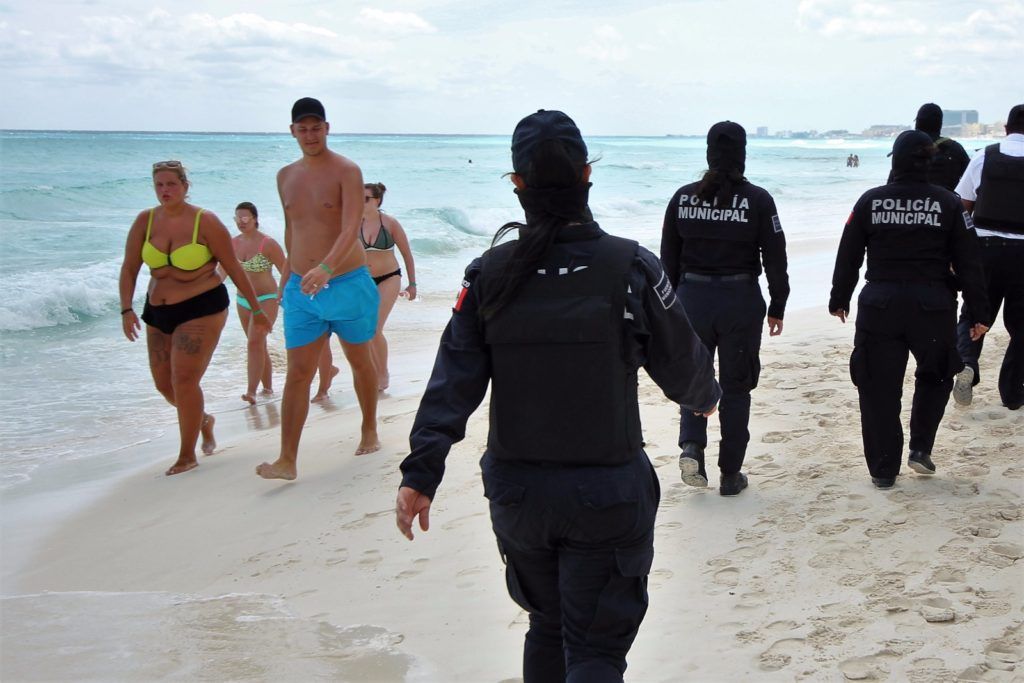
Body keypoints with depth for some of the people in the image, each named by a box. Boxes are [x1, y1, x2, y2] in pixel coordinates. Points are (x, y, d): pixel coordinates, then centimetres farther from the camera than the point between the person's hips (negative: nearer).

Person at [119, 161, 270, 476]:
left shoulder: (206, 222, -11)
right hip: (158, 312, 5)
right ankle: (203, 420, 39)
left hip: (202, 308, -5)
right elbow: (129, 269, 1)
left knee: (184, 380, -13)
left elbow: (233, 267, -7)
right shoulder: (145, 221, 0)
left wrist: (256, 308, -4)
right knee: (164, 384, 9)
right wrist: (126, 309, -12)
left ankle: (187, 455, 1)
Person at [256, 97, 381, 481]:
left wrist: (326, 269, -38)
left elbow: (351, 228, -23)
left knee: (360, 361, 15)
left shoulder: (346, 171, -10)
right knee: (298, 373, -2)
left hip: (347, 283, -4)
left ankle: (369, 430, 35)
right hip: (301, 289, 4)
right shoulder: (286, 176, 8)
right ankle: (287, 460, -5)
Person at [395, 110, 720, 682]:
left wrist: (421, 474, -6)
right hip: (607, 493, -3)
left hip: (518, 490, 3)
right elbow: (681, 365, 0)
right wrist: (705, 396, 21)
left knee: (547, 626, 24)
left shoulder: (490, 275, -6)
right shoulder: (631, 268, -12)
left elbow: (453, 382, -8)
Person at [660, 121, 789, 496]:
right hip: (741, 300, -1)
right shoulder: (757, 199, -7)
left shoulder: (683, 197, -1)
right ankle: (730, 474, 15)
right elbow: (775, 258, -4)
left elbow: (668, 257, 5)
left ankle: (691, 444, -5)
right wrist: (777, 307, 6)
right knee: (736, 384, 10)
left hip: (693, 298, 2)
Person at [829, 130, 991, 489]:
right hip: (932, 307, 0)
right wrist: (979, 312, 5)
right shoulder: (948, 204, -3)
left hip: (879, 305, 0)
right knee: (935, 377, 23)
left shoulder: (870, 201, -1)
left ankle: (883, 469, 11)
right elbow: (968, 262, -1)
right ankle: (921, 448, 15)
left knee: (879, 388, 7)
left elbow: (848, 257, 4)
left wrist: (839, 299, 17)